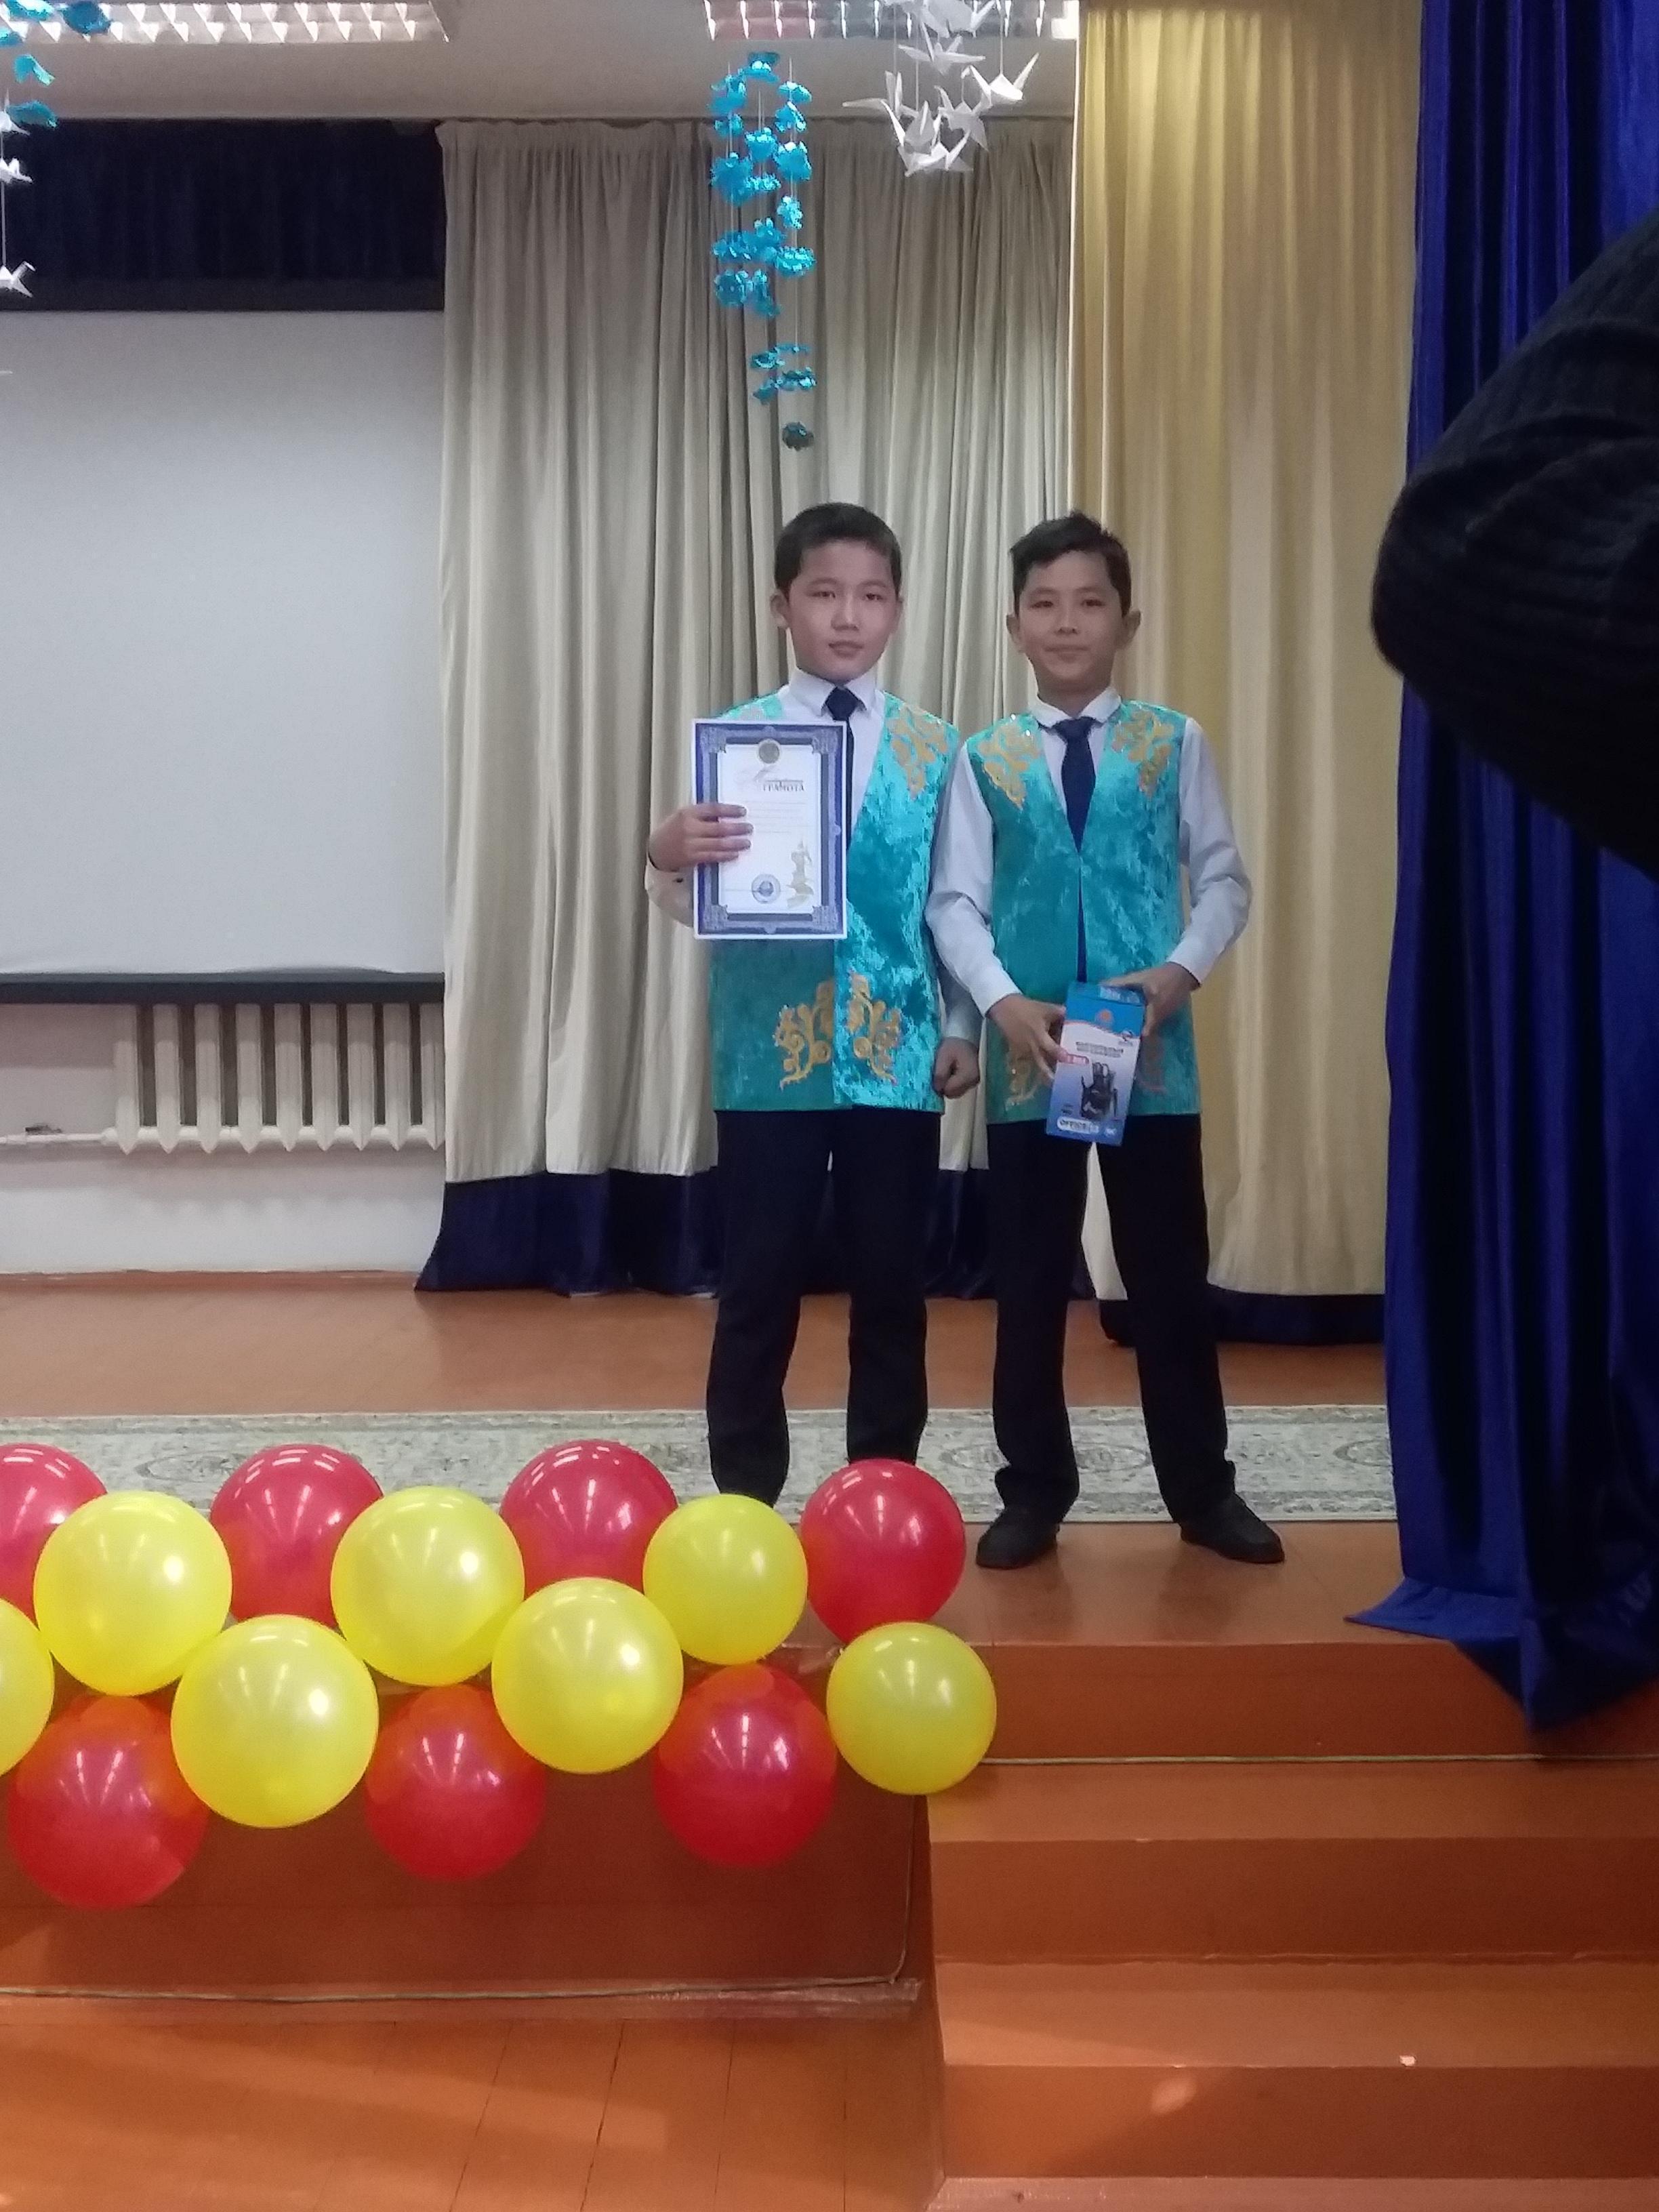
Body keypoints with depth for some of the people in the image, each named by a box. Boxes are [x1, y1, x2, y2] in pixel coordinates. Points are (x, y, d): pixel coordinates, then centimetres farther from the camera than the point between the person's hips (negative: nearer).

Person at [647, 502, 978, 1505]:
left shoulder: (934, 747, 7)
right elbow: (699, 903, -2)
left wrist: (962, 1027, 3)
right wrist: (668, 857, -23)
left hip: (898, 1049, 1)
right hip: (771, 1048, -1)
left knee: (893, 1284, 9)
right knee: (760, 1284, 5)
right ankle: (746, 1501, 19)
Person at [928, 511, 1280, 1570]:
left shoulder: (1175, 743, 3)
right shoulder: (985, 759, 3)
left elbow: (1224, 879, 3)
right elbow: (955, 902, 0)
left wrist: (1178, 973, -14)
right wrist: (1006, 1005, -15)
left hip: (1153, 1048, 0)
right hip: (1027, 1054, 1)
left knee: (1171, 1277, 8)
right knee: (1029, 1284, 8)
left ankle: (1203, 1491, 23)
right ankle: (1035, 1493, 22)